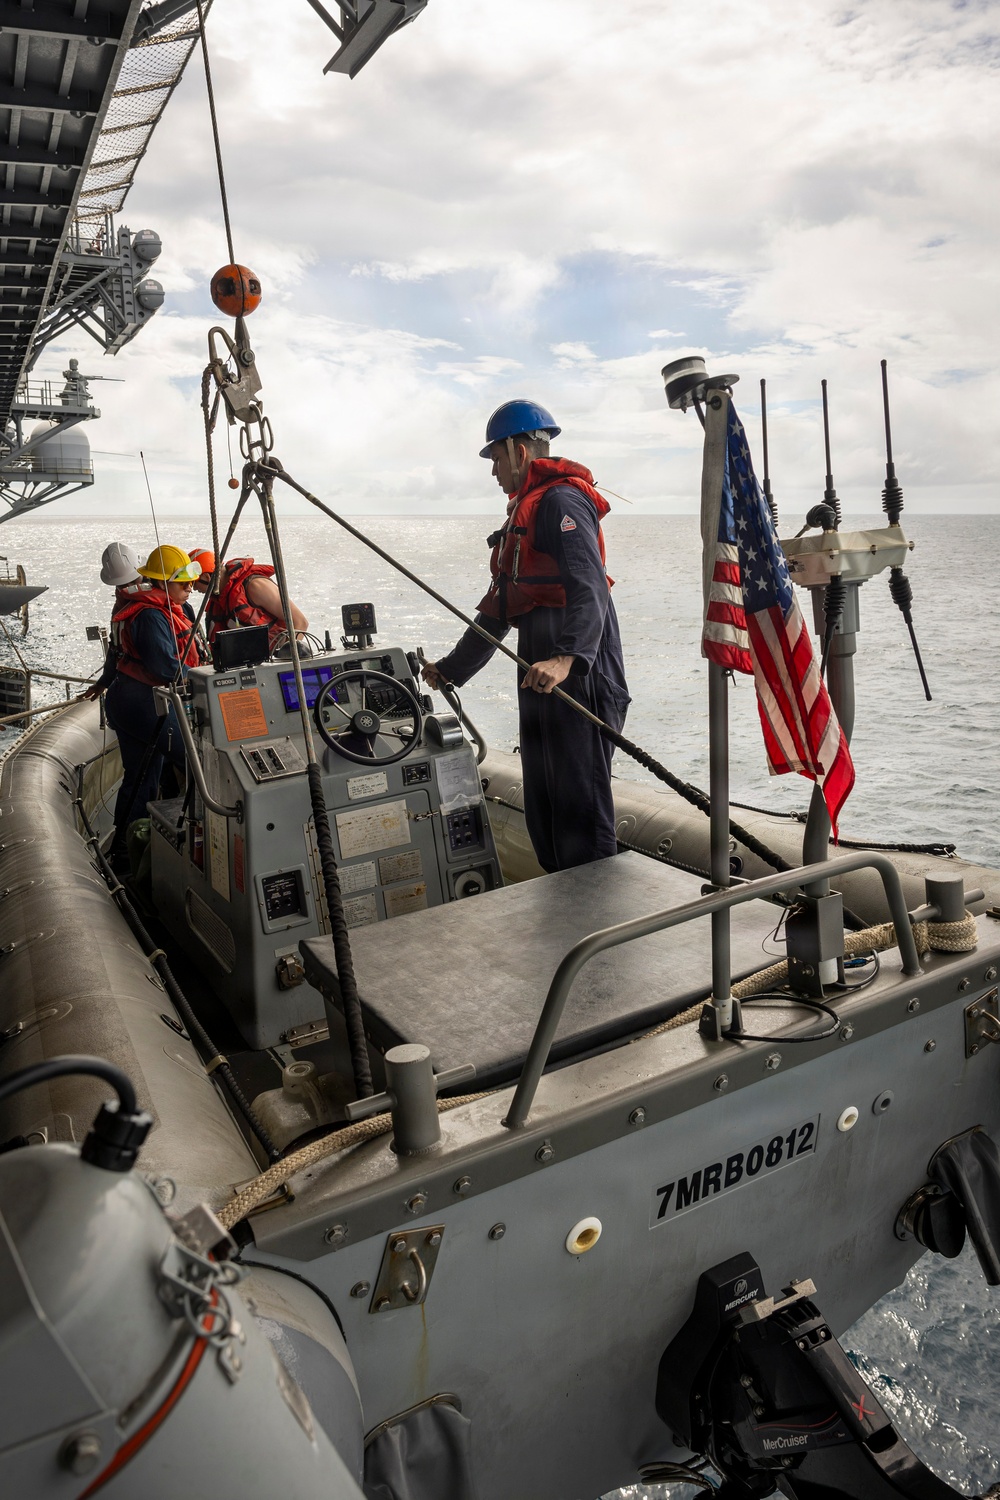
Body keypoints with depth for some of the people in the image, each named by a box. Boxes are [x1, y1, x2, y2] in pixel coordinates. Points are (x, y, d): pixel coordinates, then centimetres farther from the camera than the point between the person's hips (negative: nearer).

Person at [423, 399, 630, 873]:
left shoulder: (562, 499, -8)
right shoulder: (524, 510, 24)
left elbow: (589, 590, -25)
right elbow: (498, 609, 29)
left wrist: (566, 657, -41)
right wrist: (451, 669, 30)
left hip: (579, 678, -10)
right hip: (542, 680, 10)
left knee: (580, 808, -8)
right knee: (542, 811, 12)